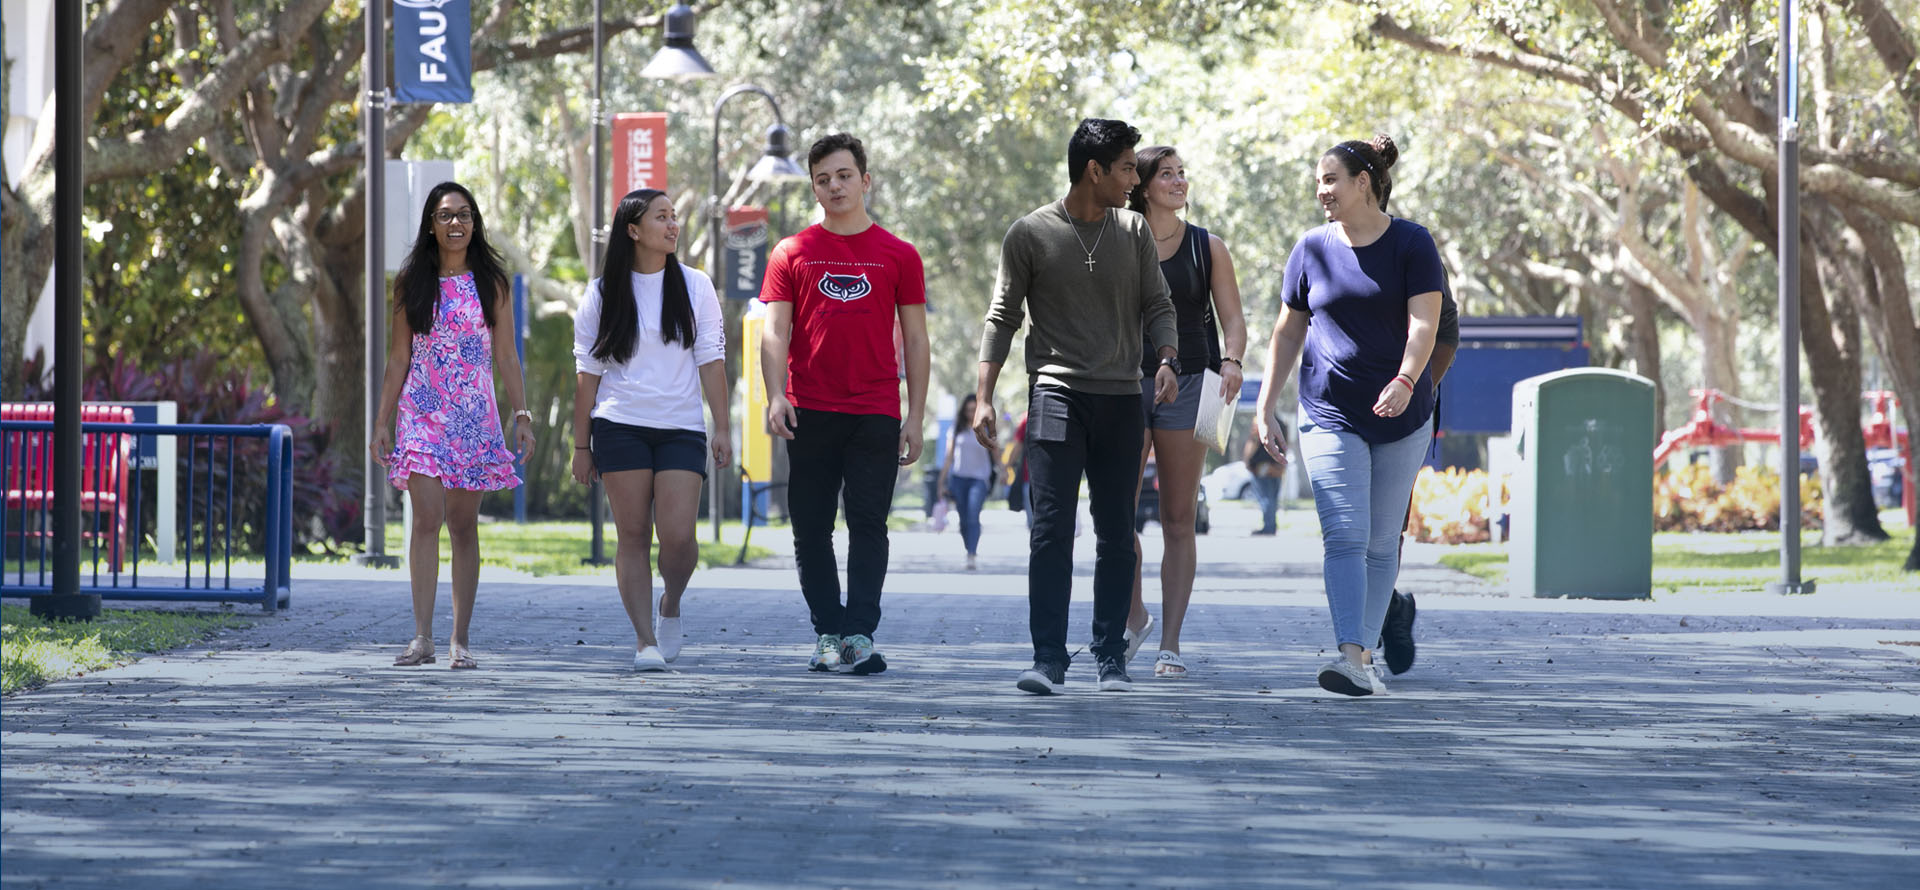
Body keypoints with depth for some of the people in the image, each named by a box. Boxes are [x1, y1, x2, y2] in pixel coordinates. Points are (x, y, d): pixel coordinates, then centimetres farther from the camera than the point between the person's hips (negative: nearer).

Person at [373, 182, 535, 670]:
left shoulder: (491, 282, 8)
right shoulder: (411, 282, 7)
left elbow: (506, 357, 8)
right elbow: (398, 359, 9)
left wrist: (522, 414, -1)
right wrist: (382, 422, 4)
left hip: (475, 413, 1)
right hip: (423, 411, -1)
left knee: (464, 525, 2)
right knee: (427, 518, -14)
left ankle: (460, 640, 5)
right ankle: (422, 637, -18)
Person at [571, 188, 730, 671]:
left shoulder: (694, 286, 6)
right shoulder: (602, 293, 3)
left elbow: (711, 360, 5)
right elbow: (587, 373, 5)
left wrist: (722, 428, -2)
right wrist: (581, 445, 3)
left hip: (681, 430, 0)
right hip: (621, 427, 0)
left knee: (678, 536, -10)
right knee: (633, 535, -3)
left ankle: (671, 606, 19)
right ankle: (645, 640, 1)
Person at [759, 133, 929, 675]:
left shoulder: (898, 256, 8)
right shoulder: (792, 254, 8)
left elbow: (914, 339, 10)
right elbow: (775, 331, 3)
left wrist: (916, 416, 4)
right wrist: (775, 396, -13)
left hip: (876, 414, -1)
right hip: (809, 413, 1)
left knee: (868, 524, -8)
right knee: (811, 528, 3)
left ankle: (860, 636, -10)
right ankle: (827, 634, 12)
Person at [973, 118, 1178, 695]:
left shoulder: (1133, 231, 9)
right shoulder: (1030, 235, 0)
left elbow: (1157, 306, 12)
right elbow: (1003, 318, 3)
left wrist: (1168, 360, -8)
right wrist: (984, 398, -4)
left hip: (1121, 396, 3)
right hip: (1057, 392, -3)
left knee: (1116, 532, 4)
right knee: (1051, 527, -11)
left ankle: (1111, 658, 10)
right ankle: (1048, 659, -12)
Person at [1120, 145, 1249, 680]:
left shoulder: (1207, 248, 7)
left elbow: (1232, 319, 4)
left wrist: (1232, 361, -16)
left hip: (1187, 383, 0)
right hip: (1126, 382, 0)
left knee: (1178, 521, -1)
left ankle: (1170, 643, 1)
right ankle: (1135, 617, 17)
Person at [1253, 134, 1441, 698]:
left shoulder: (1411, 244, -3)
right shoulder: (1313, 250, 6)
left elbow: (1424, 323, -14)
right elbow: (1287, 334, 12)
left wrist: (1405, 381, -32)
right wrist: (1264, 411, 7)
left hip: (1401, 415, -1)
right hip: (1331, 414, 1)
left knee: (1381, 541, 5)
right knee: (1344, 535, -14)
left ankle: (1365, 656, 14)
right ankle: (1351, 658, -25)